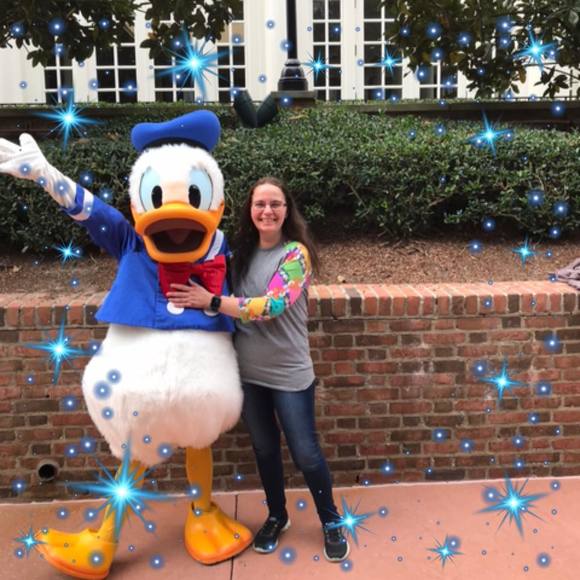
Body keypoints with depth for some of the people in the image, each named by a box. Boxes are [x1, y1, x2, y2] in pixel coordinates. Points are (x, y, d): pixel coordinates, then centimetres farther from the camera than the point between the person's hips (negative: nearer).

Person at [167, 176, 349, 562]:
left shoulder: (296, 254, -13)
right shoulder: (243, 251, 5)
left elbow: (271, 306, -25)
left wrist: (210, 301, -23)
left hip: (289, 374, -5)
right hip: (248, 371, 5)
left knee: (305, 453, 5)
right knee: (264, 449, 18)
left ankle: (331, 522, 28)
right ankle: (277, 516, 40)